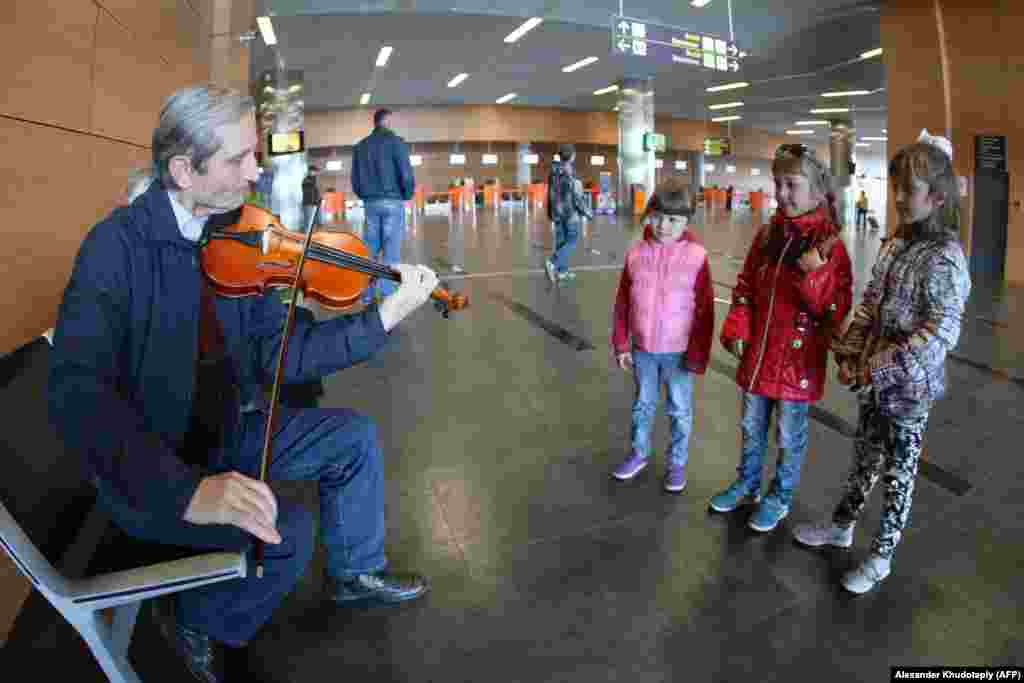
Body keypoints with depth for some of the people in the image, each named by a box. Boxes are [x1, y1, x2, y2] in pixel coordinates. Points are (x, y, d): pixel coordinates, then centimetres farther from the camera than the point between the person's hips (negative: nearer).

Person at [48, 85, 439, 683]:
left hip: (225, 432, 7)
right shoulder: (118, 245, -22)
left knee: (355, 437, 5)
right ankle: (197, 622, 9)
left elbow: (277, 353, -5)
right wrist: (187, 490, -43)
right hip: (146, 468, -7)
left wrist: (384, 318, -14)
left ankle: (357, 572, 27)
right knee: (288, 530, -24)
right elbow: (77, 393, -32)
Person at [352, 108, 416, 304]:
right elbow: (406, 173, -13)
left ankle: (367, 293, 10)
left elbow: (355, 178, 11)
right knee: (391, 250, -4)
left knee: (371, 248, 10)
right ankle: (388, 296, -6)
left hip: (370, 203, 5)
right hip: (392, 202, -5)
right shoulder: (395, 141, -5)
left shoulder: (361, 146, 13)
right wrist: (407, 195, 2)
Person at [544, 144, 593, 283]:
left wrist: (550, 212, 21)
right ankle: (552, 263, -12)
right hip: (571, 213, -7)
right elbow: (578, 197, -18)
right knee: (572, 241, 3)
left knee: (561, 241, 12)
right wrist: (588, 213, -8)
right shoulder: (571, 174, -19)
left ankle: (562, 271, 17)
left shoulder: (554, 172, 2)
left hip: (557, 212, 7)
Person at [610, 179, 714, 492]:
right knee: (642, 404, 20)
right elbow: (622, 303, 2)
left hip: (678, 351, -3)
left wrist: (698, 354, -10)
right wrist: (621, 344, 3)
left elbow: (704, 310, -11)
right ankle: (638, 453, 38)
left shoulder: (696, 256, -13)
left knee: (679, 410, 13)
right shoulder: (636, 253, -4)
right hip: (642, 348, 3)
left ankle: (676, 463, 31)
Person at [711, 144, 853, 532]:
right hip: (757, 353, 5)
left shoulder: (829, 244, -14)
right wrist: (737, 328, -5)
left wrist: (814, 273, -32)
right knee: (751, 428, 20)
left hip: (798, 359, -5)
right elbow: (746, 288, 8)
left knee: (789, 436, 13)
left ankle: (780, 497, 35)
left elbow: (837, 310, -17)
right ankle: (747, 485, 41)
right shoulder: (767, 236, 2)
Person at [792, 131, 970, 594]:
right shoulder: (895, 245, 3)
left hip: (908, 387, -6)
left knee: (898, 471, 11)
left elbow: (941, 334, -23)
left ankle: (881, 557, 28)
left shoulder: (946, 259, -18)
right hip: (873, 379, 6)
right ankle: (841, 526, 41)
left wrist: (877, 370, -22)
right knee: (864, 458, 22)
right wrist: (850, 355, -6)